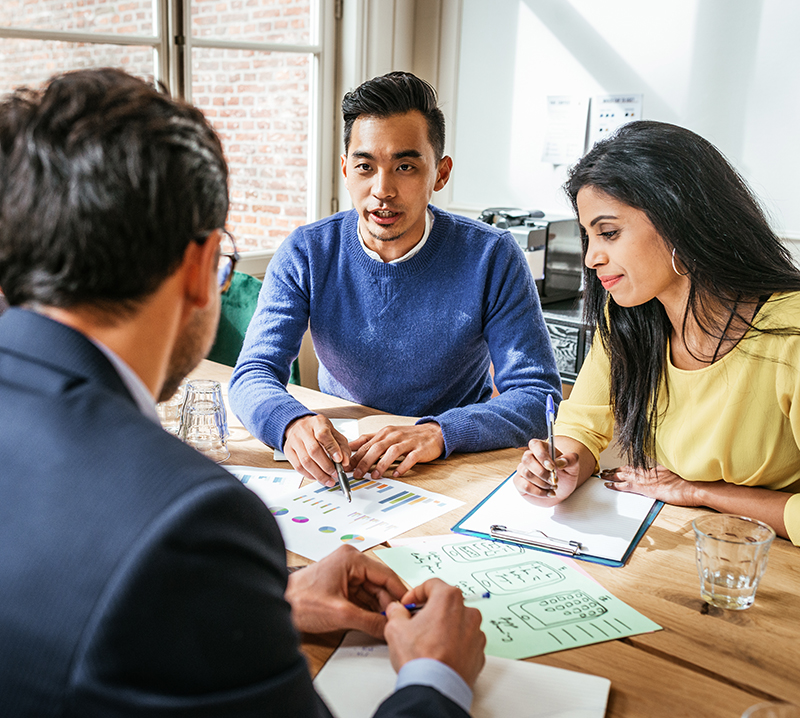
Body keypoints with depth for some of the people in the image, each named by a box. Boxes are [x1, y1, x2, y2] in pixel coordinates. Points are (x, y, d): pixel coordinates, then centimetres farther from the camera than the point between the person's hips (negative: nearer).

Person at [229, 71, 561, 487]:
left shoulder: (491, 258, -11)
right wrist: (292, 422, -34)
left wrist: (441, 432, -32)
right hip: (337, 463, 2)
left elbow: (538, 396, -14)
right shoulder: (304, 254, -6)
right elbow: (253, 375, -10)